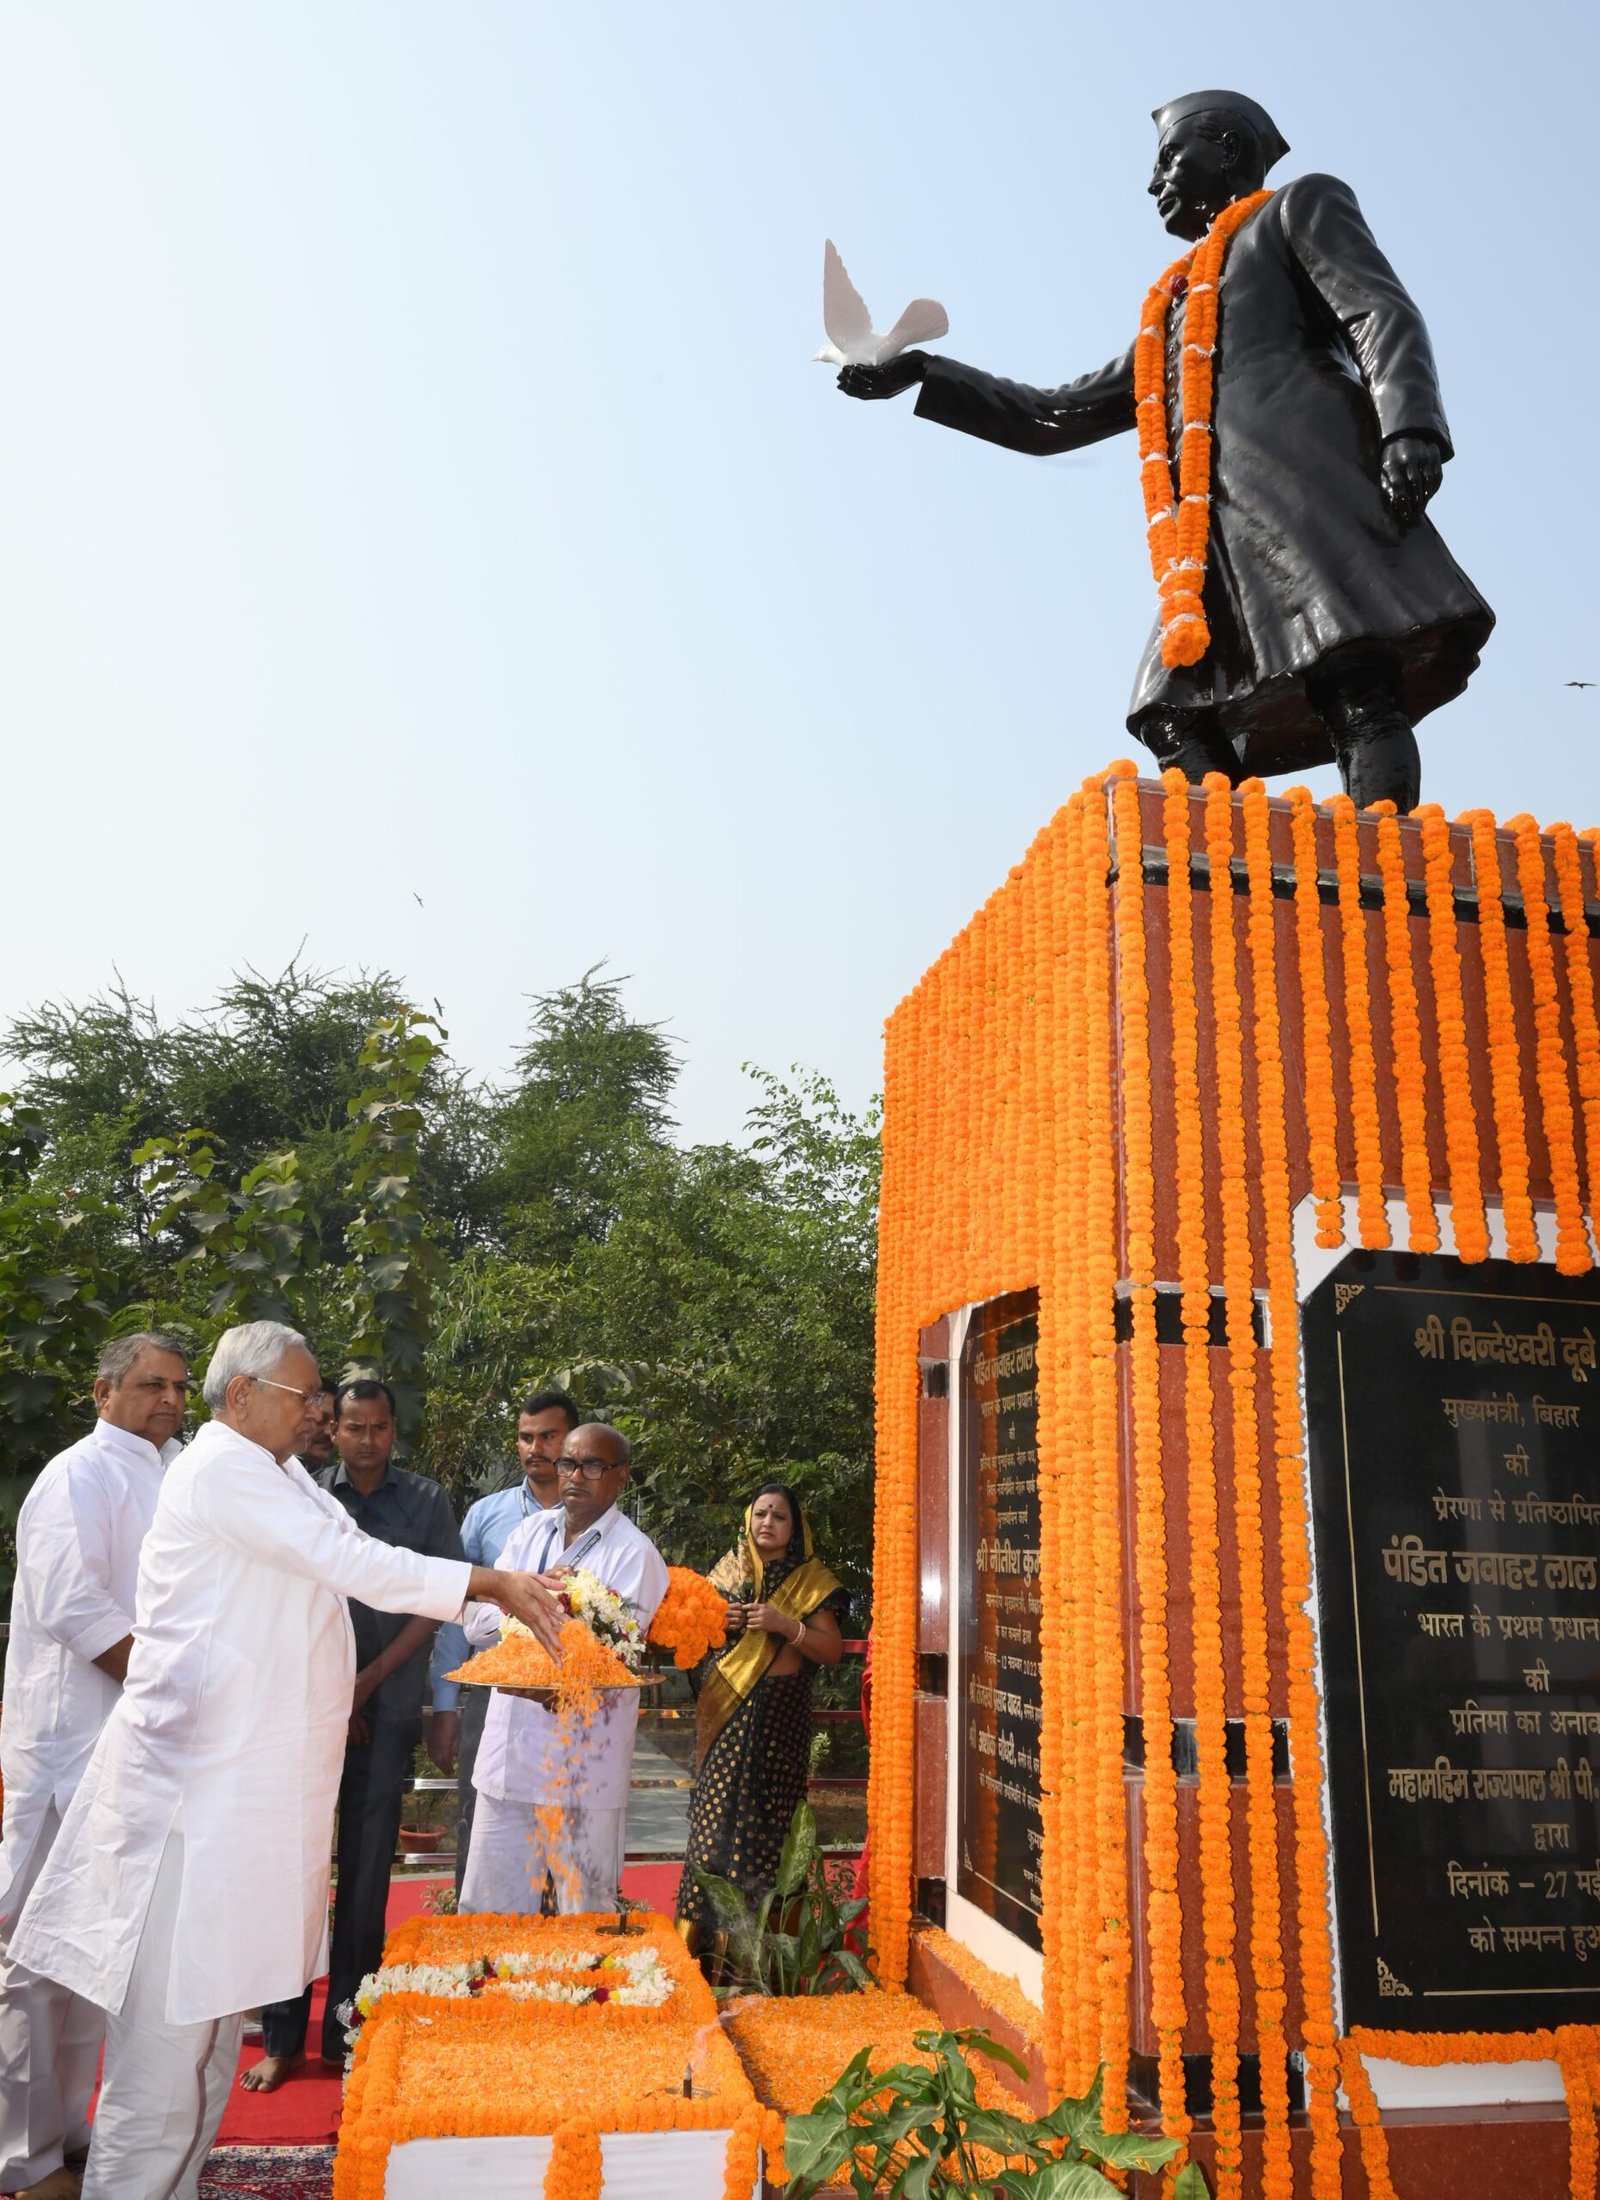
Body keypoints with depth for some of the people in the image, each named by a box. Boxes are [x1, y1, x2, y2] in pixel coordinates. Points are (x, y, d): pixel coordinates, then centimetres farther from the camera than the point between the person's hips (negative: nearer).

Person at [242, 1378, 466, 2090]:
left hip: (388, 1707, 0)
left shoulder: (425, 1500, 3)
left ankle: (348, 2033, 18)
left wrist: (367, 1681, -5)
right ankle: (283, 2037, 14)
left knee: (367, 1872, 6)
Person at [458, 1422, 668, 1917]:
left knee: (585, 1918, 10)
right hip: (509, 1754, 5)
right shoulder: (531, 1532, 9)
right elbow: (477, 1623, 3)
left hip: (585, 1764, -4)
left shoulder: (634, 1553, -7)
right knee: (487, 1913, 13)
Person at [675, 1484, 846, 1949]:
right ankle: (706, 1925, 9)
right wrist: (717, 1623, -3)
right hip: (726, 1710, 3)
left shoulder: (810, 1579, 2)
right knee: (716, 1811, -1)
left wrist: (785, 1626, -15)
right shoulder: (728, 1570, 11)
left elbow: (833, 1650, -2)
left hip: (780, 1714, -3)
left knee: (768, 1814, -5)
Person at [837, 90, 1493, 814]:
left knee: (1357, 689, -23)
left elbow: (1383, 314, 6)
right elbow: (1052, 418, 40)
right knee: (1181, 724, -13)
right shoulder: (1174, 311, 40)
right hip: (1219, 537, 6)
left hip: (1299, 481, -6)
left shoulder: (1301, 206, 24)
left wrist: (1410, 428, -14)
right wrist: (920, 374, 36)